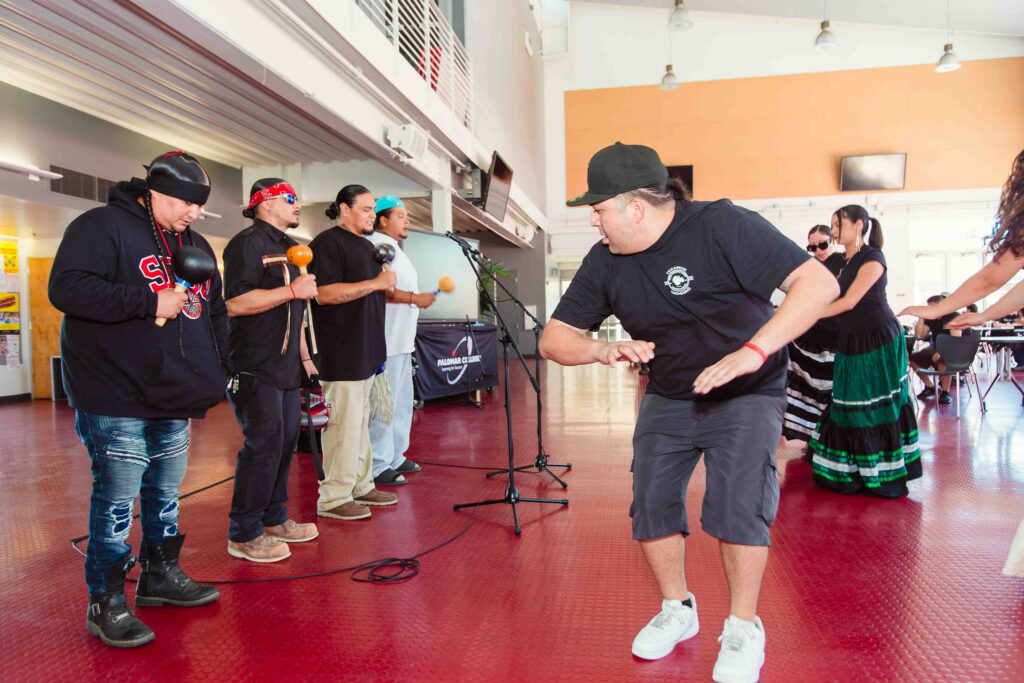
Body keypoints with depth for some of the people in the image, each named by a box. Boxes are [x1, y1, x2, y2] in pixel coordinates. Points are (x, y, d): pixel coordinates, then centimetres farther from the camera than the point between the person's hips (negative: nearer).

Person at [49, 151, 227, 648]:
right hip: (118, 401, -7)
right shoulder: (103, 226, -6)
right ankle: (104, 603, 12)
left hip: (175, 401, 8)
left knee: (165, 494, 17)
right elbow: (66, 288, -19)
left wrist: (218, 369, 16)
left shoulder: (196, 245, 17)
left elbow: (215, 312, 25)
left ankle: (160, 576, 33)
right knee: (116, 502, -2)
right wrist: (149, 301, -20)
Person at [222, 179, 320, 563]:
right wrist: (293, 290, -19)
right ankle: (244, 535, 4)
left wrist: (304, 356, 23)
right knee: (263, 445, -8)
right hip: (255, 368, -9)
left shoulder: (287, 247, 21)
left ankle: (273, 519, 25)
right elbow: (235, 303, -23)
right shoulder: (247, 244, -10)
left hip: (286, 368, 9)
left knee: (285, 441, 12)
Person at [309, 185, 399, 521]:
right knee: (344, 423, -5)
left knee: (360, 421, 15)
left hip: (366, 352, 10)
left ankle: (361, 486, 26)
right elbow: (324, 293, -22)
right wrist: (375, 283, -20)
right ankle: (333, 498, 5)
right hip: (341, 355, -10)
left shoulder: (365, 245, 20)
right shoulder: (327, 243, -10)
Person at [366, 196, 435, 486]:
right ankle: (377, 467, -1)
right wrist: (415, 297, -22)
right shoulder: (378, 246, -11)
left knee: (402, 402, 16)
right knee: (384, 404, -8)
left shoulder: (393, 248, 21)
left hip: (402, 340, 11)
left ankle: (395, 458, 27)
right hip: (386, 343, -11)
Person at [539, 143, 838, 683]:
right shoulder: (605, 261, -9)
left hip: (746, 395, -4)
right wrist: (603, 349, -29)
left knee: (736, 505, -14)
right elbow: (554, 338, -7)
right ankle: (677, 611, 26)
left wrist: (753, 352, -40)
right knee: (651, 503, 1)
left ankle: (743, 628, 11)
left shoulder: (721, 226, -23)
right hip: (666, 397, 5)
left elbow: (819, 283, -29)